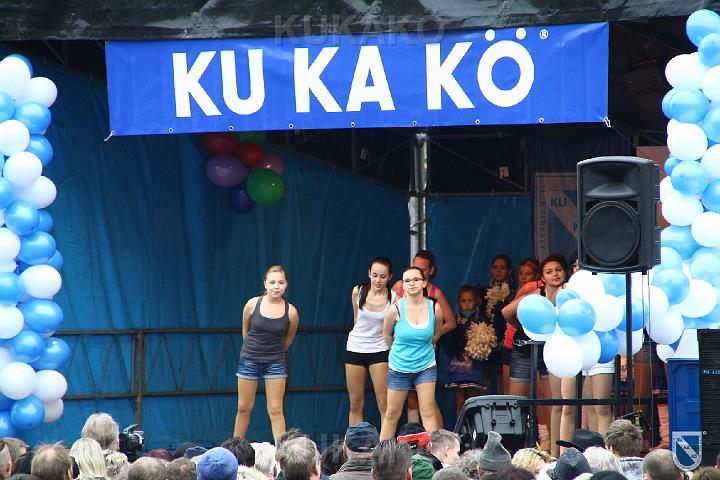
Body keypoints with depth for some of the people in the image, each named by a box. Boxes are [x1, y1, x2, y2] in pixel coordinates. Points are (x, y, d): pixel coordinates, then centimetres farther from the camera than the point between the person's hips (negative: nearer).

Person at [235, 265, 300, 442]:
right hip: (249, 360, 1)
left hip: (275, 362, -1)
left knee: (275, 410, -2)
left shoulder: (291, 312, -12)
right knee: (244, 408, 10)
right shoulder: (253, 304, -11)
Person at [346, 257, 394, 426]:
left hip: (379, 350, -2)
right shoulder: (358, 292, -6)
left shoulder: (393, 298, -13)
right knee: (355, 404, 7)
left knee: (384, 404, -5)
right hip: (355, 348, 2)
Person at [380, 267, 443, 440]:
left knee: (428, 412, -3)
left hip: (426, 365, 1)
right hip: (399, 366, -1)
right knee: (392, 413, 6)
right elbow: (387, 334, 5)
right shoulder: (396, 310, -14)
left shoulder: (435, 308, -9)